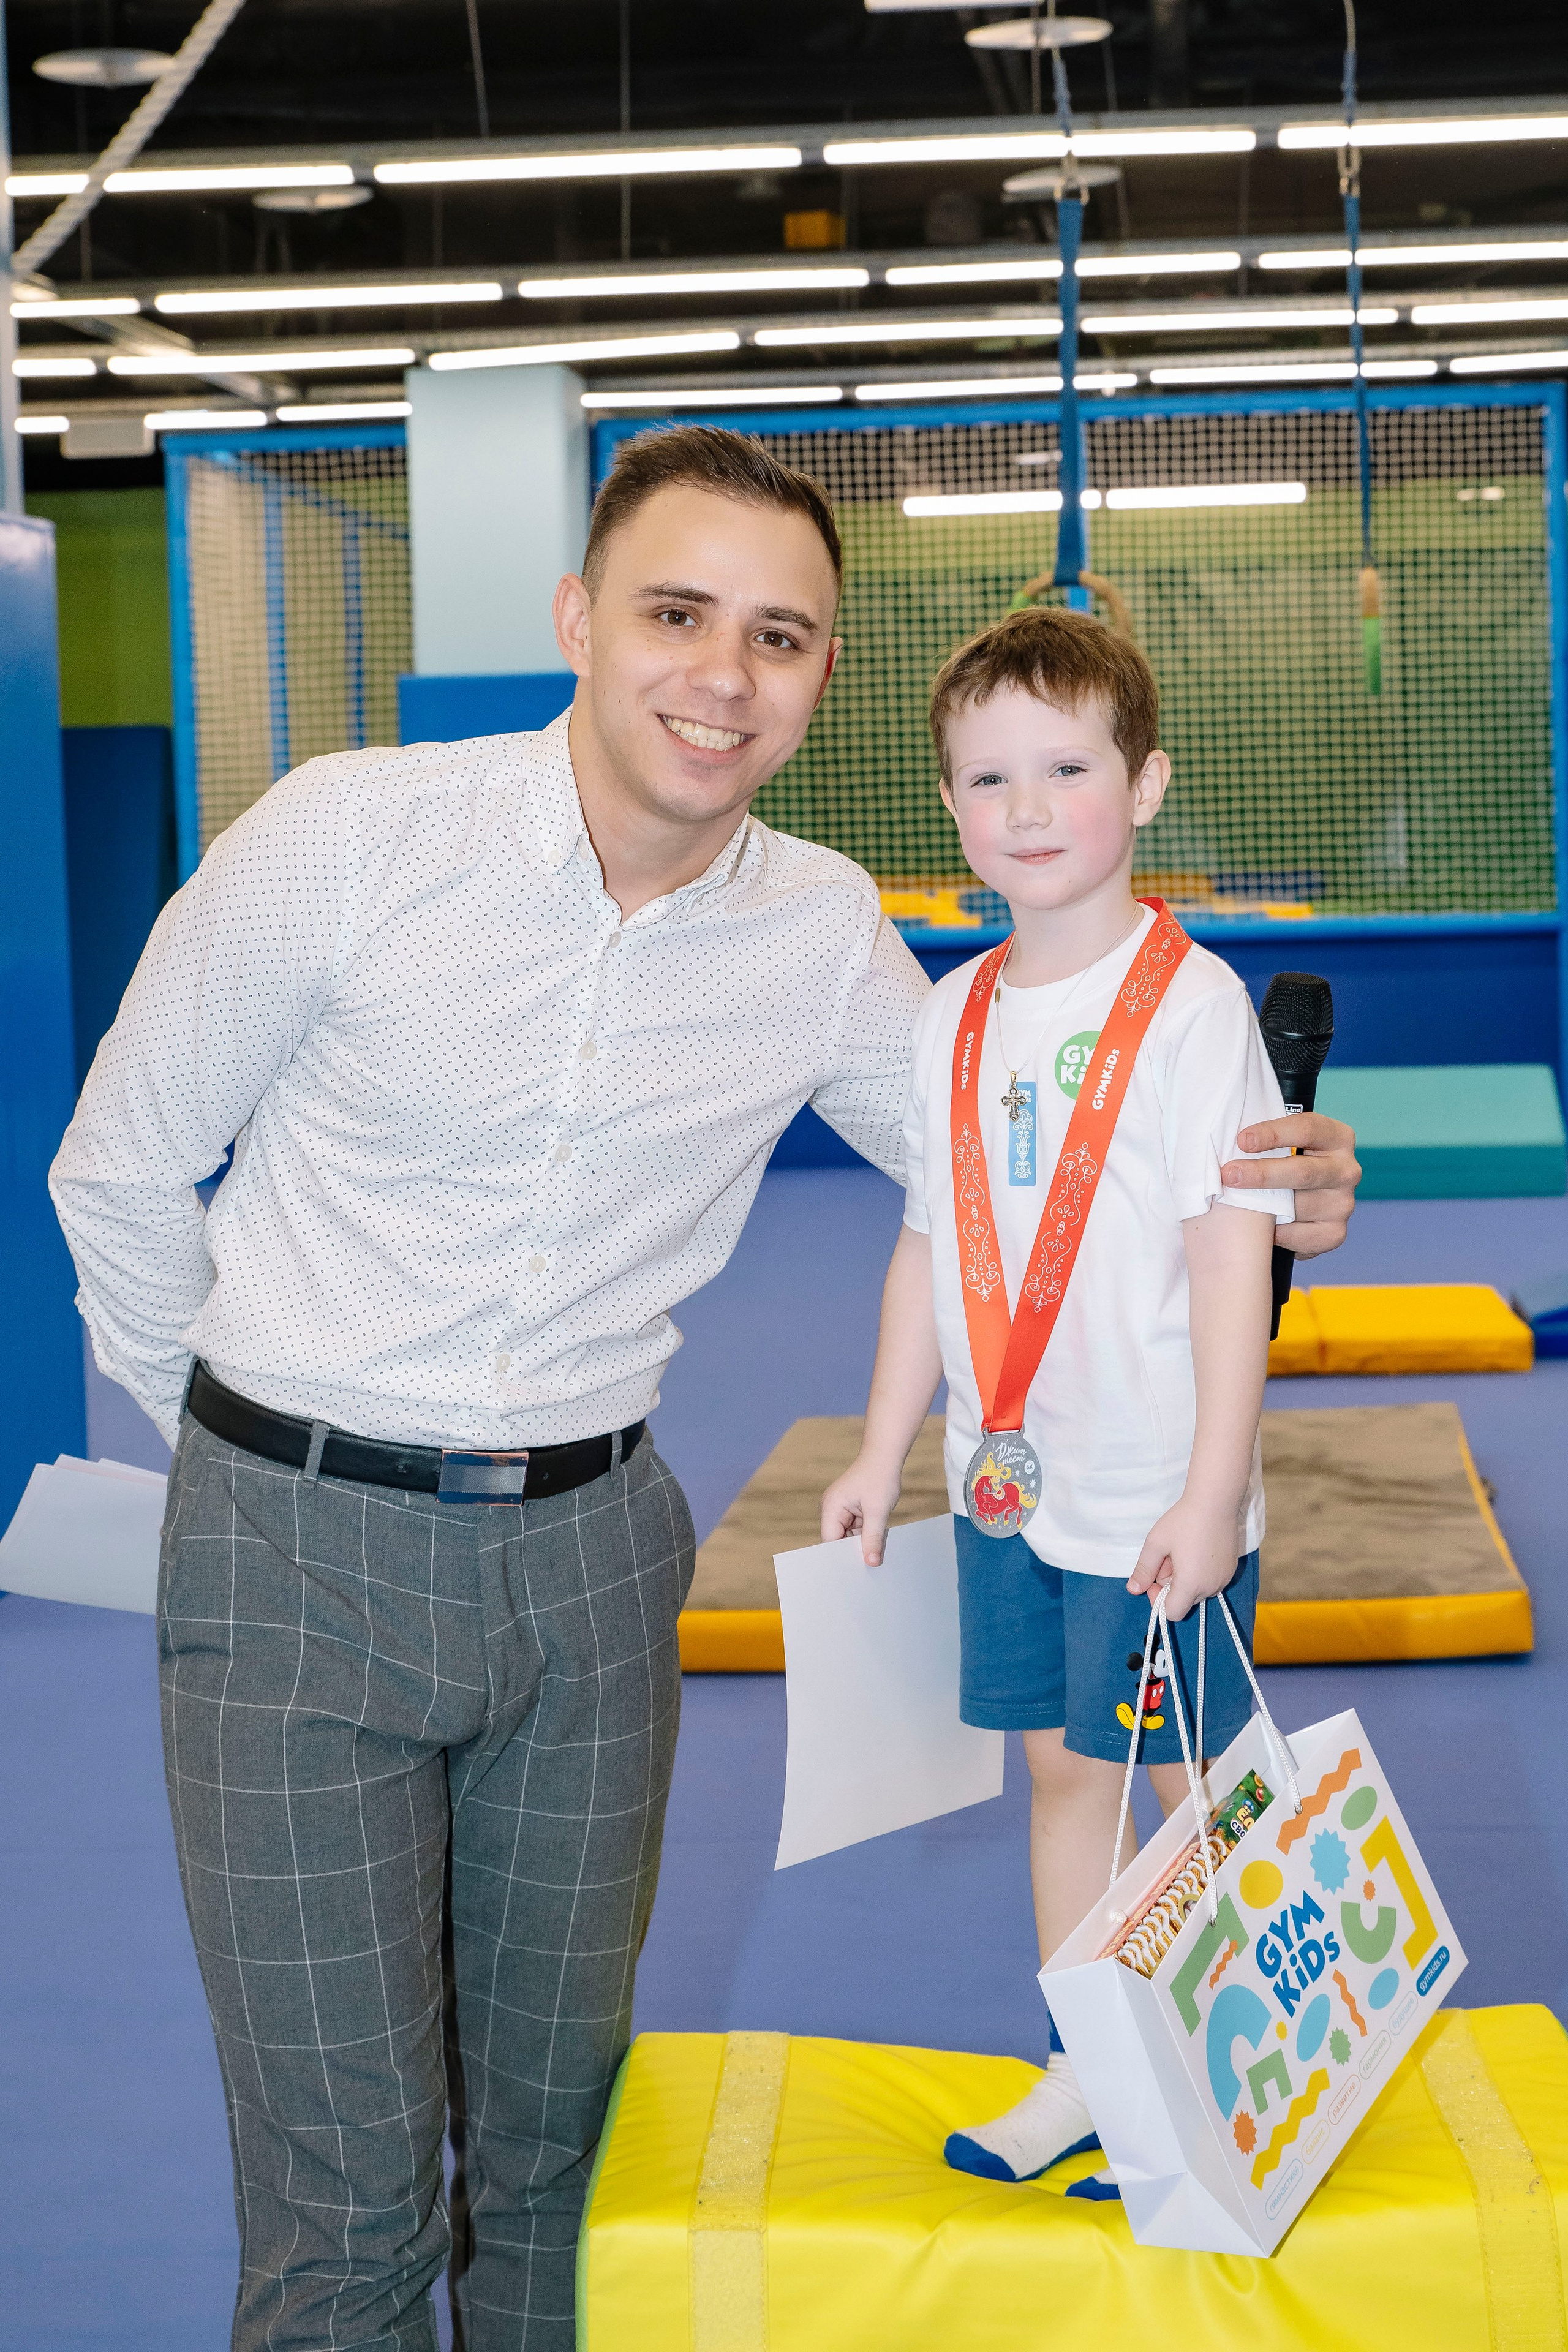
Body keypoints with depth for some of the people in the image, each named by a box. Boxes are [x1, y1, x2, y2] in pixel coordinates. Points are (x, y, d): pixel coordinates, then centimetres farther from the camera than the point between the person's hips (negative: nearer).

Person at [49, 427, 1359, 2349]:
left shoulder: (824, 931, -3)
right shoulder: (346, 840, -13)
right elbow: (121, 1174, -2)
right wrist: (252, 1456, 6)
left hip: (590, 1550, 4)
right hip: (299, 1548, -3)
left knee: (555, 2104, 17)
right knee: (349, 2185, 0)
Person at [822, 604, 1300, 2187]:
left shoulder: (1189, 1005, -13)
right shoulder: (953, 1017, 5)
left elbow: (1235, 1257, -15)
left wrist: (1212, 1493, -19)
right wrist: (882, 1459, 12)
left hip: (1155, 1500, -6)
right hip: (1007, 1483, 6)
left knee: (1194, 1789, 6)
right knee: (1060, 1766, 15)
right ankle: (1084, 2070, 29)